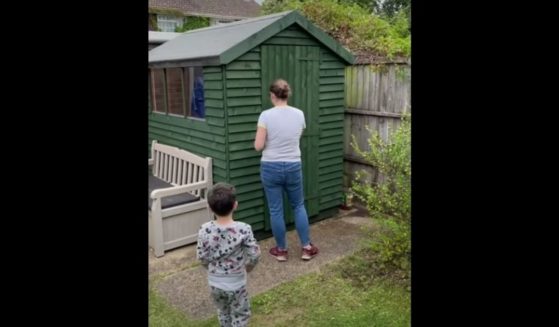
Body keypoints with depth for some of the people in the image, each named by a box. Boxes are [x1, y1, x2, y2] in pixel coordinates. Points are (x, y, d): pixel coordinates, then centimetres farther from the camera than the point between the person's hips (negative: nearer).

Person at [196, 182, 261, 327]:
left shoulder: (205, 230, -17)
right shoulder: (243, 229, -22)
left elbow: (201, 256, -7)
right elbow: (254, 254, -15)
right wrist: (248, 267, 7)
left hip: (215, 283, 3)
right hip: (236, 283, -3)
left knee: (223, 313, 26)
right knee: (240, 315, 18)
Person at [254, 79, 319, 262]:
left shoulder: (266, 115, -13)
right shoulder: (299, 114, -1)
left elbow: (258, 146, -13)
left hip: (271, 168, -3)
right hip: (293, 167, 3)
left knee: (276, 210, 9)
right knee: (299, 206, 19)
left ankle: (281, 250, 22)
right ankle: (306, 248, 23)